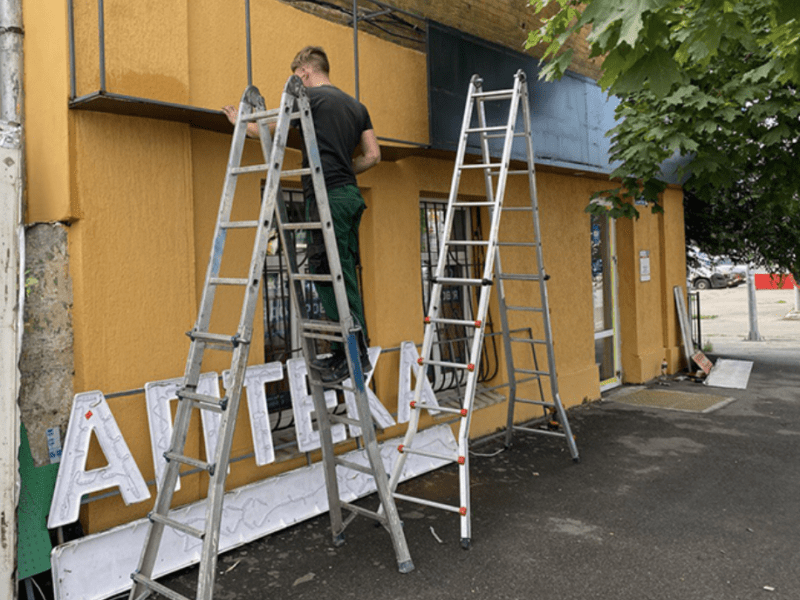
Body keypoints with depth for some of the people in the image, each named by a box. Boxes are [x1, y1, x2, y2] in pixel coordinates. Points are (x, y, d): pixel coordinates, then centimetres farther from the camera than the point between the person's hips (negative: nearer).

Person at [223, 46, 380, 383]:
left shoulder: (310, 98, -2)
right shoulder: (356, 106, 20)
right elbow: (373, 156, 15)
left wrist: (239, 120, 21)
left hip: (326, 196, -8)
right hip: (349, 195, 8)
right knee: (342, 277, 10)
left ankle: (354, 355, -6)